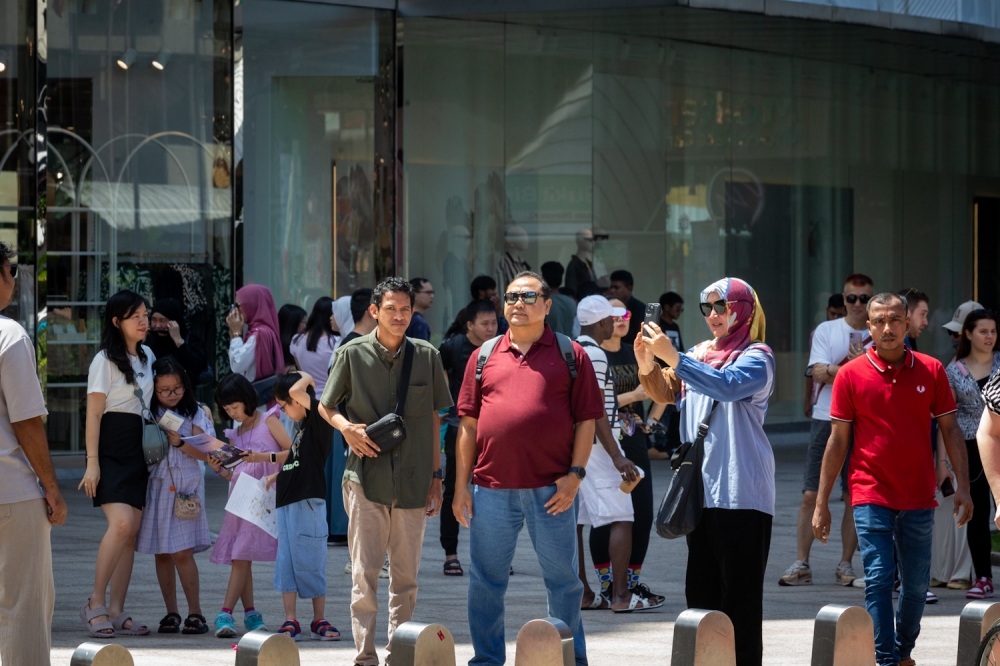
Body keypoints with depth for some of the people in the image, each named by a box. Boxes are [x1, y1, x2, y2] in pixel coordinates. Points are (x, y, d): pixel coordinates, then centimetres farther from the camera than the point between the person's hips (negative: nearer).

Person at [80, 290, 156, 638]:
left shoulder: (146, 356, 15)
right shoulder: (105, 360, -6)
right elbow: (94, 414, -10)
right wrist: (92, 462, -16)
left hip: (139, 450, 7)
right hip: (111, 449, -7)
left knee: (131, 531, 2)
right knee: (121, 524, -21)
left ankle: (116, 612, 4)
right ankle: (95, 603, -12)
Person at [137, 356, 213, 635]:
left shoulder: (194, 414, 2)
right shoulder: (148, 414, 4)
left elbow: (204, 453, -1)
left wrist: (180, 443, -15)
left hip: (185, 487, -2)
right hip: (156, 486, 2)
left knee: (182, 551, -10)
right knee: (162, 553, 5)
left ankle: (195, 612, -4)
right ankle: (171, 613, 11)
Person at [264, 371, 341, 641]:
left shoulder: (319, 420, -9)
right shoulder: (303, 427, 17)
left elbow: (296, 391, -22)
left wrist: (306, 378, -4)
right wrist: (276, 475, 23)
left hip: (308, 502, -8)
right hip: (287, 502, 8)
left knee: (310, 563, -3)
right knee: (286, 563, 5)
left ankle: (319, 621, 6)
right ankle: (290, 623, 7)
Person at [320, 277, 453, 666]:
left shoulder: (427, 357, 5)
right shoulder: (352, 354, 0)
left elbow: (433, 420, 12)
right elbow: (325, 407, 10)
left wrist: (436, 476, 10)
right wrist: (347, 428, -11)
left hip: (413, 482, 2)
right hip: (366, 479, -2)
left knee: (406, 575, 7)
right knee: (364, 573, -5)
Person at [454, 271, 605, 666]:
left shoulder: (569, 355, 5)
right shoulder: (485, 356, 11)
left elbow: (586, 420, 2)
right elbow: (468, 424, 10)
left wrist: (575, 474, -8)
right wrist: (461, 485, 5)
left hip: (551, 488, -2)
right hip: (491, 486, 2)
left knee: (563, 579, 5)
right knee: (486, 581, 6)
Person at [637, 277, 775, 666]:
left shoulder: (756, 357, -3)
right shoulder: (700, 354, 18)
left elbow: (727, 386, -22)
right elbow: (666, 394, 13)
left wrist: (672, 357, -25)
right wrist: (647, 365, -7)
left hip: (741, 490, -7)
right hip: (701, 487, 7)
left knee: (740, 590, -9)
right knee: (701, 589, 8)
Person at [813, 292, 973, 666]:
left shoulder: (931, 371, 2)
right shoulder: (851, 375, -2)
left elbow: (950, 430, 6)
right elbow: (838, 440, 2)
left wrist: (963, 487, -2)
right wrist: (821, 503, 1)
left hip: (919, 499, 2)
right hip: (871, 496, -2)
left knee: (916, 585, 7)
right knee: (878, 580, -9)